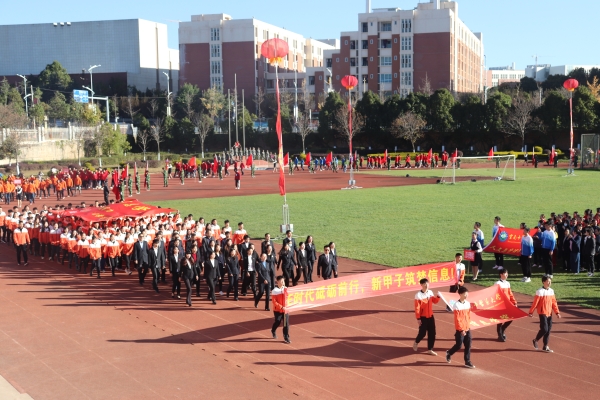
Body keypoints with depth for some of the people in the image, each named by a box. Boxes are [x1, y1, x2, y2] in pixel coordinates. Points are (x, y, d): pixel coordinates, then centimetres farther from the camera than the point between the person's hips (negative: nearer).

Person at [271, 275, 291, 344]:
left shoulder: (285, 289, 0)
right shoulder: (275, 291, -16)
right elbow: (274, 302, -17)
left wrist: (285, 306, 3)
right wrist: (281, 307, -23)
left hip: (285, 309, 4)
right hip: (277, 310, -4)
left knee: (286, 323, -1)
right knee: (277, 322, 9)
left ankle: (286, 337, 6)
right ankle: (273, 331, 41)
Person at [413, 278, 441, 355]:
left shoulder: (430, 292, 1)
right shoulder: (418, 295, -17)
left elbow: (435, 301, 15)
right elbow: (417, 308, -16)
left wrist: (438, 296, -5)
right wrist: (418, 319, -16)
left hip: (430, 316, 6)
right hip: (423, 317, -6)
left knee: (432, 333, 6)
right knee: (422, 333, 4)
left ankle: (430, 349, 16)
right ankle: (416, 343, 34)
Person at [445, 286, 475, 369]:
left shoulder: (468, 303, 5)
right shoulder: (456, 305, -16)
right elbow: (457, 319, -16)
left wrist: (468, 325, 10)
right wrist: (461, 329, -16)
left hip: (467, 328, 6)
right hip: (460, 329, -6)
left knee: (468, 345, 4)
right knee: (459, 345, 2)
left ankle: (467, 362, 11)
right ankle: (449, 353, 28)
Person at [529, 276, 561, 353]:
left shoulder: (551, 291, 7)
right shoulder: (540, 291, -13)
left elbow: (554, 302, 12)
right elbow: (535, 302, -11)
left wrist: (557, 312, 8)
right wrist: (531, 312, -8)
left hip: (549, 313, 7)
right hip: (542, 313, -6)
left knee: (549, 329, 7)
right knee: (544, 329, -12)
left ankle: (545, 346, 16)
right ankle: (535, 340, 13)